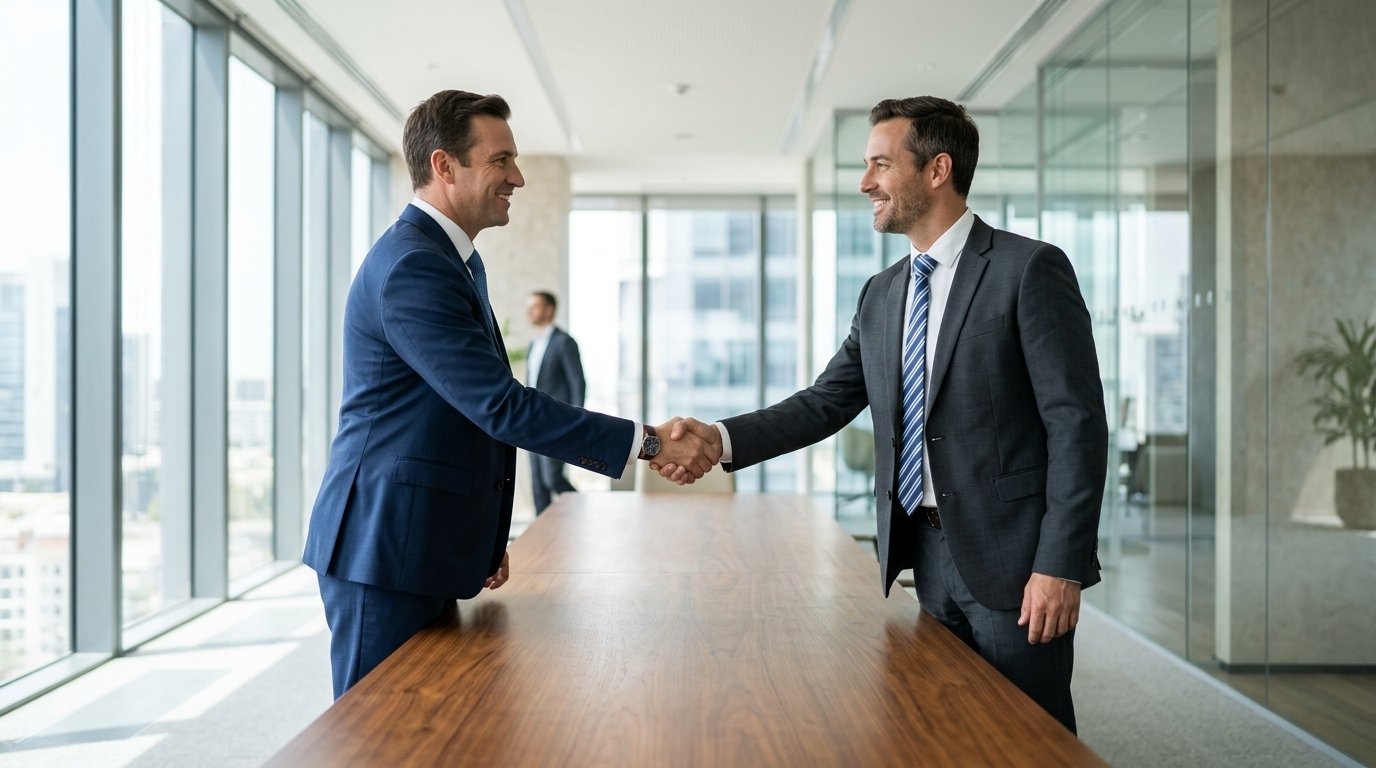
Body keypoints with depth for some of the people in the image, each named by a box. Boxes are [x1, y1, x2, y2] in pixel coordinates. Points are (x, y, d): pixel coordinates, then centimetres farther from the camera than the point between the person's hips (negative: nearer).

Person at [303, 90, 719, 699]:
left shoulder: (456, 260, 14)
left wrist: (486, 537, 19)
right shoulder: (411, 266, -19)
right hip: (386, 553, -10)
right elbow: (502, 405, -25)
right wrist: (647, 442, -22)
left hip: (426, 553, 10)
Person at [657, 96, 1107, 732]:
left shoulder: (1030, 269, -9)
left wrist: (1061, 565, -17)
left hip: (1014, 560, -6)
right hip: (929, 559, 6)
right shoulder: (880, 296, 11)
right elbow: (827, 402, 7)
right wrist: (720, 438, -8)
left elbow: (1077, 422, -12)